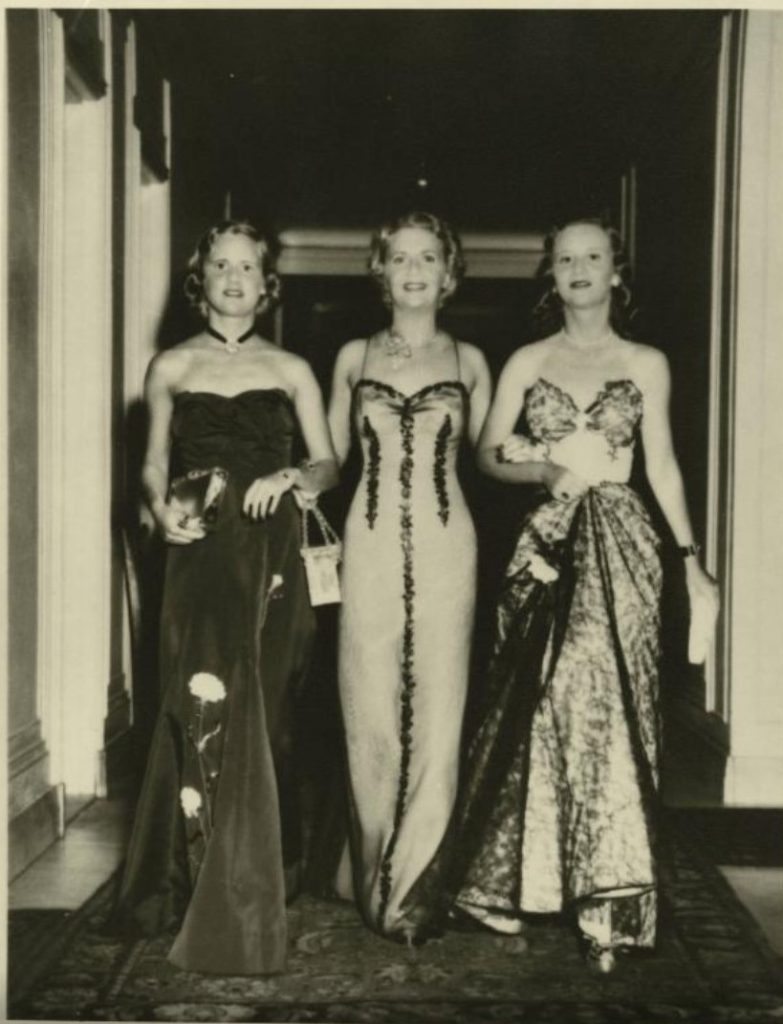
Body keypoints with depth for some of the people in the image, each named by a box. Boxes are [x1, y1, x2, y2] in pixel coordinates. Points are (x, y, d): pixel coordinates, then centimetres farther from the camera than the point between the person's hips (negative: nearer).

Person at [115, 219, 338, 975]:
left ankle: (254, 877, 18)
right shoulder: (171, 368, 10)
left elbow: (328, 463, 9)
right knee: (207, 707, -9)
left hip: (270, 552, 1)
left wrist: (293, 477, -11)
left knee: (260, 711, 2)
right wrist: (159, 508, -7)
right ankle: (223, 910, 2)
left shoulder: (291, 371, 9)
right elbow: (154, 464, 13)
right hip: (200, 552, -1)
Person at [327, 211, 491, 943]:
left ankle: (408, 882, 7)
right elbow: (330, 458, 15)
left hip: (445, 545, 0)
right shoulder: (353, 358, 10)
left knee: (436, 709, -2)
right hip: (370, 545, 1)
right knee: (371, 710, 1)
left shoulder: (468, 361, 9)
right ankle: (378, 872, 16)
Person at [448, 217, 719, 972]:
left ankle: (603, 899, 2)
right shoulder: (526, 363, 9)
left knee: (610, 710, -5)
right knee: (537, 709, 1)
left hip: (620, 547, 0)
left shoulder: (646, 366, 8)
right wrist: (544, 471, -12)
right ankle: (515, 880, 15)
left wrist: (692, 561, 3)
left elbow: (663, 467, 7)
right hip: (548, 545, 0)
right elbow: (487, 453, 7)